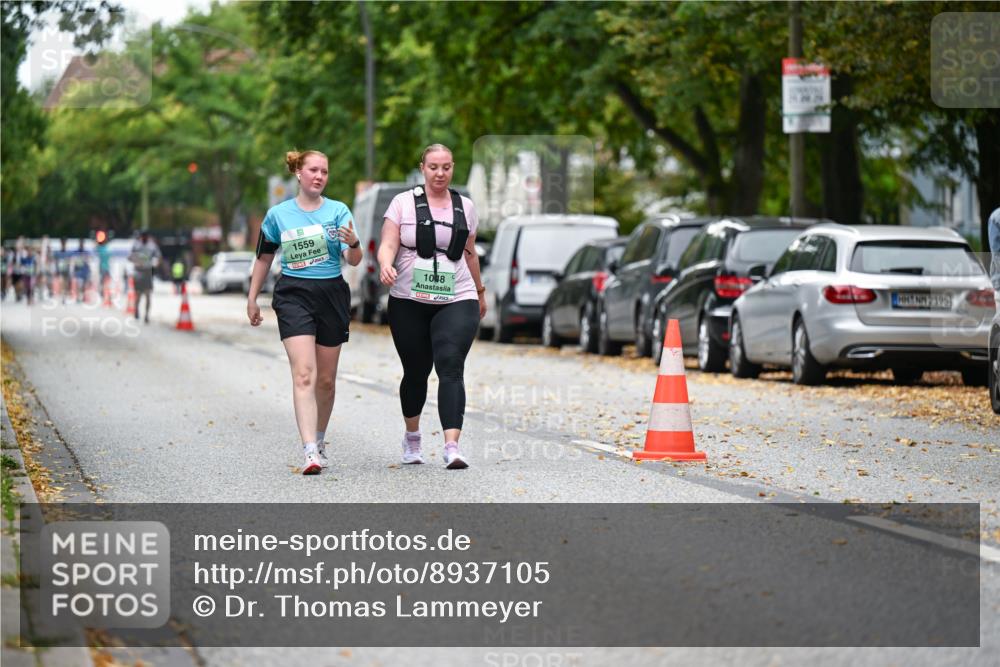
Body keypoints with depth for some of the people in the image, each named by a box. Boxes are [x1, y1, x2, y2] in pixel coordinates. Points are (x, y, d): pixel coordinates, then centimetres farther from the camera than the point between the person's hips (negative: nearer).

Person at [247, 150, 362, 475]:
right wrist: (252, 298, 16)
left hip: (332, 295, 2)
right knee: (303, 374, -17)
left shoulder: (338, 211, 1)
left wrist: (353, 244, -30)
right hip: (293, 296, -2)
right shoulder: (278, 215, 3)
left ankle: (319, 440, 32)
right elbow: (264, 257, 15)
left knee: (325, 379, 10)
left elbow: (353, 261, -8)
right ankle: (310, 452, -25)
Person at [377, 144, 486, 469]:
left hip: (456, 301, 0)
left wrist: (479, 292, 28)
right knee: (416, 372, 11)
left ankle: (452, 446, -26)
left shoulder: (465, 207, 9)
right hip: (409, 303, 0)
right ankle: (412, 437, 36)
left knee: (451, 368, -17)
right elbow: (388, 244, -8)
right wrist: (385, 266, -29)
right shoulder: (404, 203, 1)